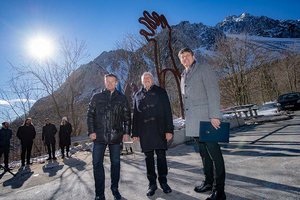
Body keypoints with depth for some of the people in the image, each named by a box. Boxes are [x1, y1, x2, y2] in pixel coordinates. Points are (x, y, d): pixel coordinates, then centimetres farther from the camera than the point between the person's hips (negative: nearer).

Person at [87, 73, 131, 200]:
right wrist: (91, 131, -5)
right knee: (97, 163, 1)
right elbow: (90, 115, 5)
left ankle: (115, 188, 28)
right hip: (99, 136, 0)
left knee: (115, 163, 10)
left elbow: (127, 117, 5)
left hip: (116, 136, 0)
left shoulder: (122, 98, 6)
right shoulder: (96, 97, 7)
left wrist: (126, 132, -2)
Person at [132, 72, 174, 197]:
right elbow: (135, 115, 13)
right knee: (148, 157, 8)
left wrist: (169, 130, -8)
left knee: (161, 156, 4)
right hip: (144, 131, 2)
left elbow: (167, 111, 0)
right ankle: (152, 183, 21)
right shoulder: (138, 95, 14)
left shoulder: (160, 92, 6)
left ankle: (163, 181, 21)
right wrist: (135, 133, 9)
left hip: (159, 130, -2)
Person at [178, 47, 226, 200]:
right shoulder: (184, 76, 20)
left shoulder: (203, 69, 0)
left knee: (214, 153, -2)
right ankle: (208, 182, 29)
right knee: (204, 153, 16)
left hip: (206, 119, -7)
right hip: (193, 122, 7)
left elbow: (213, 92, -11)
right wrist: (187, 118, 16)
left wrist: (214, 115, -19)